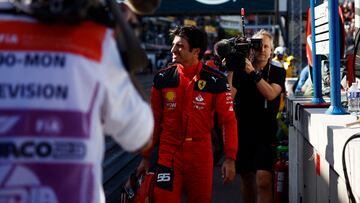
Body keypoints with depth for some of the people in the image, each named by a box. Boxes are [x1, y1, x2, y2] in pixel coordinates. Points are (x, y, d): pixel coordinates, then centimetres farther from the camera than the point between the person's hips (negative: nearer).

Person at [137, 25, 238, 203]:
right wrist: (146, 157, 8)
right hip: (168, 153, 1)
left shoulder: (215, 81, -6)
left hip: (201, 154, -1)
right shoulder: (162, 78, 2)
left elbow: (228, 120, -3)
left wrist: (230, 158, -9)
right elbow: (154, 120, 8)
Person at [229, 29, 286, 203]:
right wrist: (229, 71, -16)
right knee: (246, 176, 13)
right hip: (242, 132, 2)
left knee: (263, 180, -15)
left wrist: (253, 73, -22)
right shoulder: (240, 70, 4)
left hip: (266, 133, -2)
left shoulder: (277, 72, 3)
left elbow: (271, 94, -15)